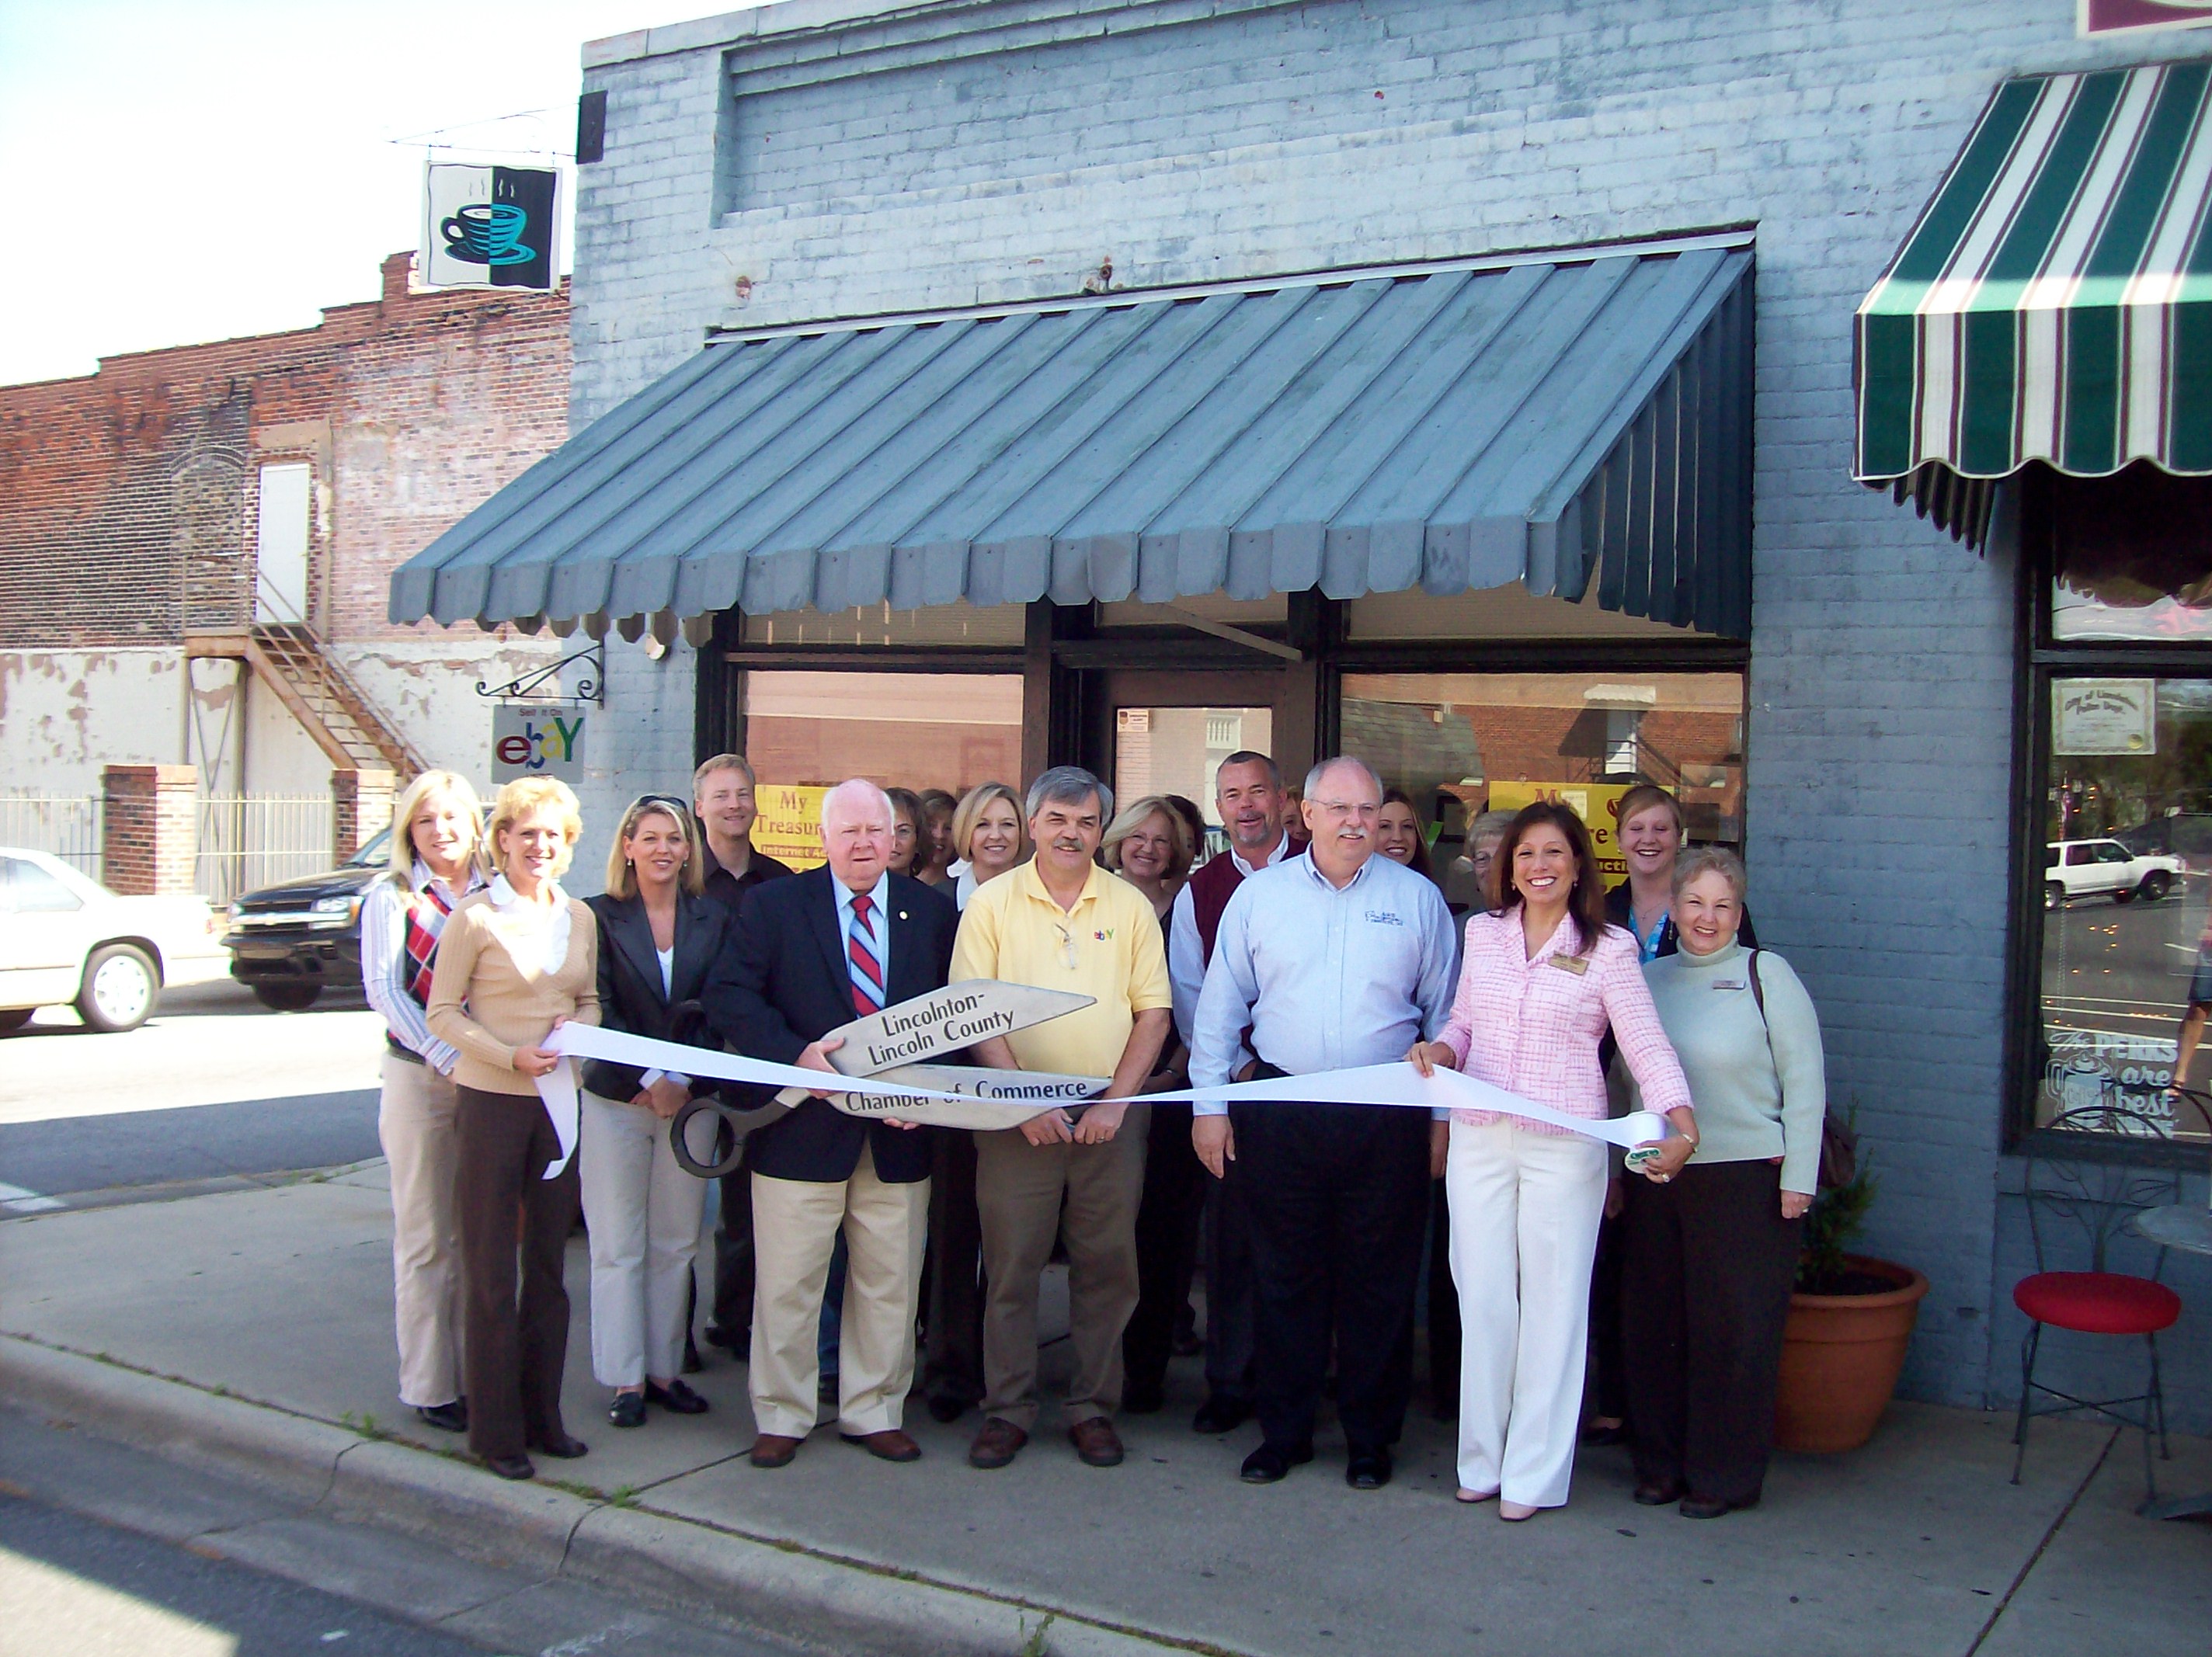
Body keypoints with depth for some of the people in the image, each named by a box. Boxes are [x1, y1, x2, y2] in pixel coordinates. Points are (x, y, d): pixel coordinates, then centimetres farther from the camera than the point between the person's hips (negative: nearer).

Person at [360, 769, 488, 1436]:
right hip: (420, 1079, -2)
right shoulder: (391, 898, 0)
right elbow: (384, 988, -8)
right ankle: (429, 1386, 10)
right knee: (427, 1239, 3)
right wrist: (451, 1058, -18)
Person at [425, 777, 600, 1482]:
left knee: (549, 1266, 13)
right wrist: (510, 1055, -19)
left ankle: (542, 1417, 24)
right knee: (491, 1273, 2)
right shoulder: (475, 917, -8)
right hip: (491, 1102, -5)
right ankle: (495, 1430, 12)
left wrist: (577, 1025, -7)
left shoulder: (579, 918, 7)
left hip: (559, 1102, 5)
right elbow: (443, 1013, -8)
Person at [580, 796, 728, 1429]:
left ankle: (665, 1370, 17)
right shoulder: (599, 916, -1)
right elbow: (598, 1012, -7)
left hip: (689, 1100, 3)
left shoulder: (714, 920, 6)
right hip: (615, 1101, -2)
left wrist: (683, 1082, -10)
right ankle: (625, 1379, 10)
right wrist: (650, 1080, -14)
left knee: (676, 1245, 8)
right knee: (619, 1248, 2)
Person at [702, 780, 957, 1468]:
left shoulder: (933, 910, 7)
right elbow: (728, 996, -7)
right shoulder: (774, 905, 1)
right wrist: (797, 1054, -20)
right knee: (788, 1284, 5)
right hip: (803, 1127, -2)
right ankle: (781, 1418, 20)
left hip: (899, 1133, 2)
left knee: (889, 1285, 10)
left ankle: (875, 1413, 25)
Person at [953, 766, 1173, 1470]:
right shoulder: (991, 904, 1)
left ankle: (1093, 1406, 18)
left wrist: (1115, 1101, -8)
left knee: (1107, 1266, 6)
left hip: (1109, 1117, 1)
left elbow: (1153, 1013, 3)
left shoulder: (1130, 907, 6)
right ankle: (1007, 1408, 14)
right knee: (1011, 1265, 3)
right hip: (1018, 1117, -1)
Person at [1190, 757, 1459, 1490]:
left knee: (1379, 1280, 6)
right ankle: (1283, 1431, 20)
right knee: (1284, 1276, 8)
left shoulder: (1417, 898, 5)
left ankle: (1370, 1436, 19)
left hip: (1386, 1119, -1)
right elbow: (1220, 1004, 8)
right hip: (1280, 1112, 1)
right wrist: (1210, 1103, 2)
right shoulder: (1260, 894, 6)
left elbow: (1446, 1012, 8)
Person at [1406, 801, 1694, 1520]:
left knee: (1552, 1303, 3)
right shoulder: (1482, 933, 9)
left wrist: (1682, 1118, -21)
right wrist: (1438, 1050, -3)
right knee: (1481, 1298, 7)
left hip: (1564, 1144, -3)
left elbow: (1646, 1044, -6)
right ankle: (1482, 1460, 22)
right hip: (1478, 1139, 3)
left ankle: (1534, 1473, 14)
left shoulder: (1609, 949, -2)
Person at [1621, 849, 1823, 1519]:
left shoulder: (1766, 975, -3)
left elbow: (1805, 1083, -4)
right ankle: (1660, 1463, 23)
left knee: (1737, 1329, 1)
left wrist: (1798, 1178, -9)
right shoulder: (1648, 978, 10)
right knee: (1652, 1323, 9)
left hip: (1747, 1179, -4)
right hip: (1655, 1180, 5)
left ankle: (1725, 1475, 13)